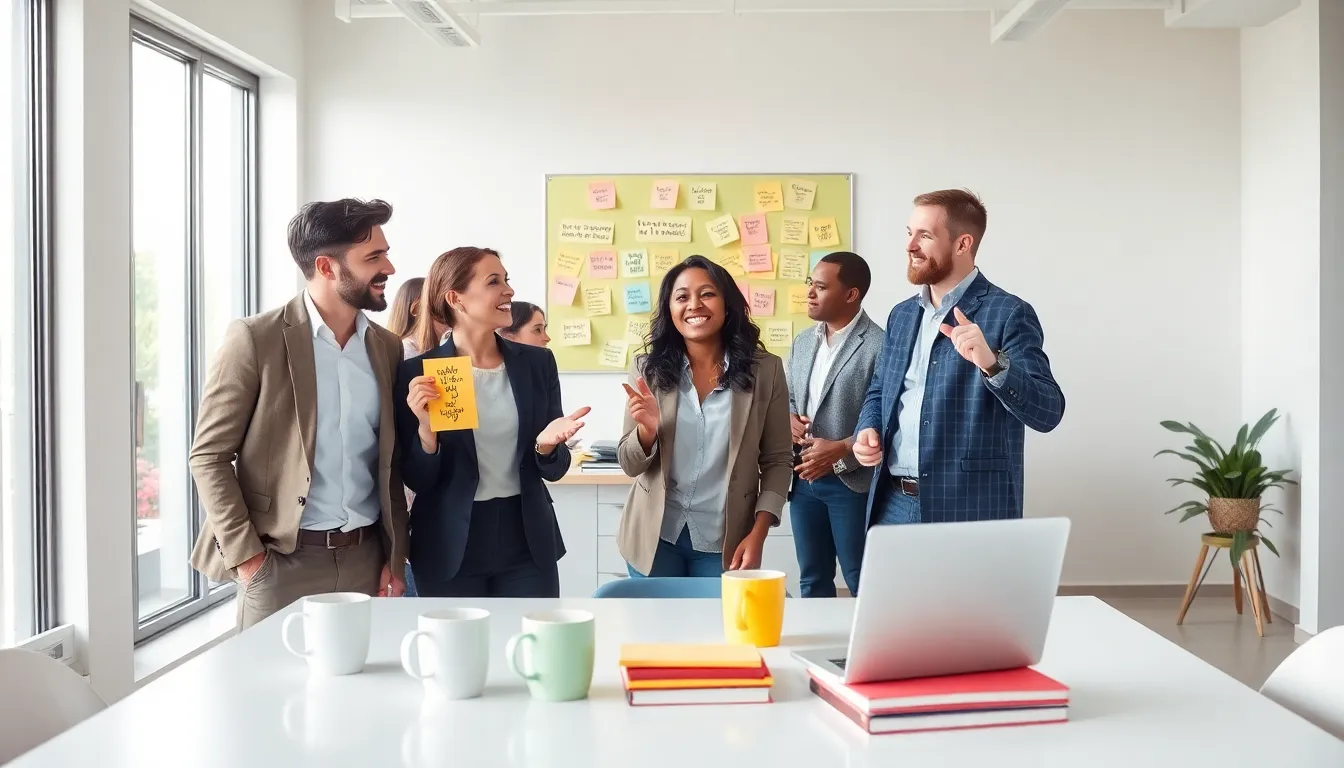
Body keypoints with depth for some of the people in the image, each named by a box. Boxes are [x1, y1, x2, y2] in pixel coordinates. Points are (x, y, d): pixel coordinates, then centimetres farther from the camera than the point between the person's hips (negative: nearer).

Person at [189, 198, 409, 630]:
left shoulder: (387, 347, 7)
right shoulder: (255, 339, -7)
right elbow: (208, 456, -6)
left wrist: (395, 558, 6)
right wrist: (245, 555, -11)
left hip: (366, 558, 4)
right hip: (283, 561, -4)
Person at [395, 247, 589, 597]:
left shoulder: (538, 362, 1)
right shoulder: (417, 372, -8)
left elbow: (554, 470, 5)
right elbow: (418, 480, -6)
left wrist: (546, 446, -16)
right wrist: (427, 429, -23)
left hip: (527, 543, 3)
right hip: (450, 549, -2)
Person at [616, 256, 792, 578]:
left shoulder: (764, 370, -6)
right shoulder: (647, 369, -4)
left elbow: (778, 461, -1)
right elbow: (630, 465, -1)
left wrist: (758, 534, -10)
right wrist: (648, 429, -21)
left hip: (724, 541, -1)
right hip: (654, 537, 1)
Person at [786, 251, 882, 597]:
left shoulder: (880, 346, -13)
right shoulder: (802, 342, 12)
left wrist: (842, 452, -21)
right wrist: (788, 418, -2)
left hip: (852, 482, -7)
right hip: (803, 478, 7)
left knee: (863, 583, 5)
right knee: (812, 579, 16)